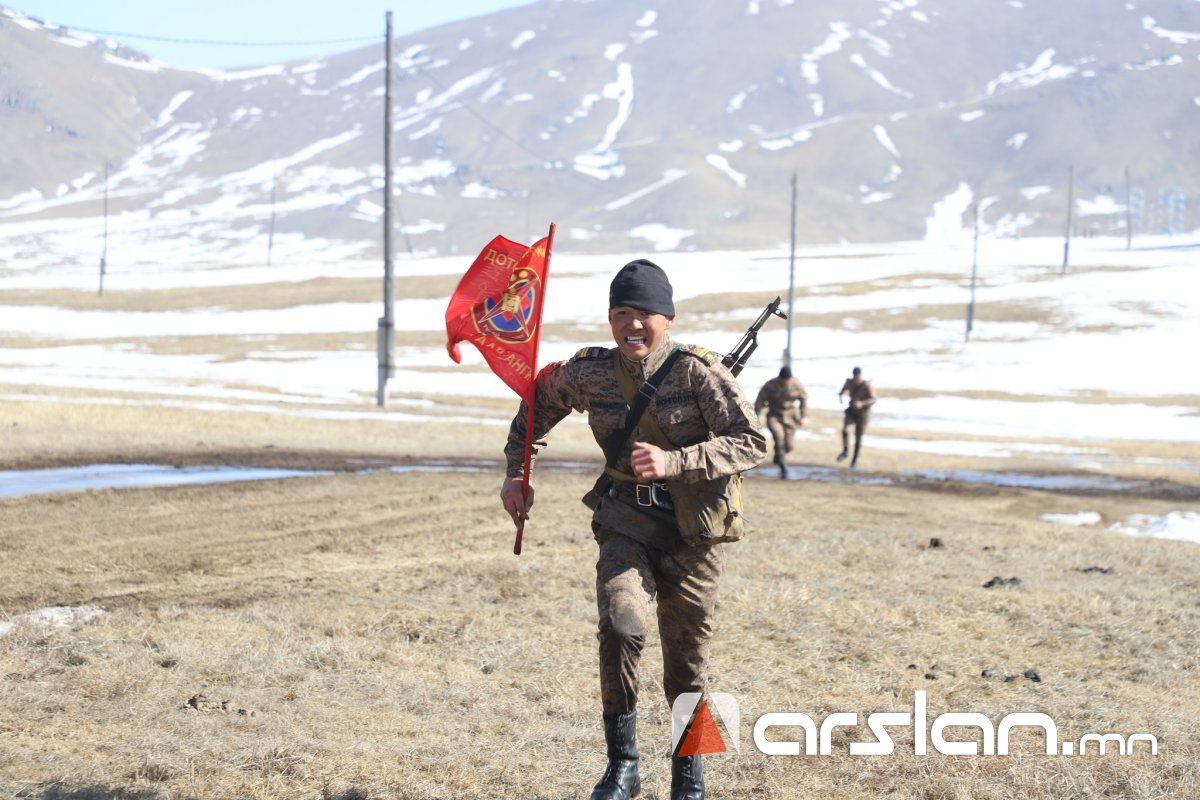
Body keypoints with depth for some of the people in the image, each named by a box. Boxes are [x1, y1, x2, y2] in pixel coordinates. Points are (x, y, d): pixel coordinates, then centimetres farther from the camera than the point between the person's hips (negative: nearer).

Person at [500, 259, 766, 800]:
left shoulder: (697, 371, -14)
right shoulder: (588, 373, -2)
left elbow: (752, 442, -19)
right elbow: (538, 402, 19)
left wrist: (673, 462, -29)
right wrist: (516, 471, 13)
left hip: (692, 531, -2)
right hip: (626, 522, 2)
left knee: (687, 661, 8)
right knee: (621, 628, -24)